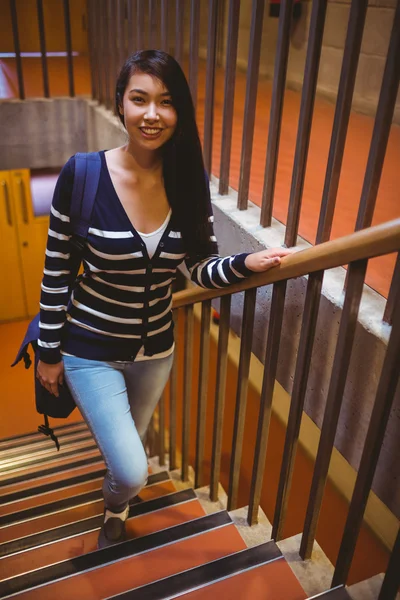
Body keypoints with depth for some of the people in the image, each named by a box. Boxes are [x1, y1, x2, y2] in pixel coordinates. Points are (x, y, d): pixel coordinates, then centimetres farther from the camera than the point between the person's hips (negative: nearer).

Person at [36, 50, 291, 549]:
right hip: (90, 348, -3)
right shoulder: (83, 175, -21)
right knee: (133, 473, -3)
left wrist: (247, 263, -28)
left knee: (130, 445, 27)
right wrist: (49, 352, -5)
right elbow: (55, 272, -12)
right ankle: (115, 505, 38)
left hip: (155, 347, 4)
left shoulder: (188, 182, -11)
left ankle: (115, 514, 62)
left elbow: (203, 270, -6)